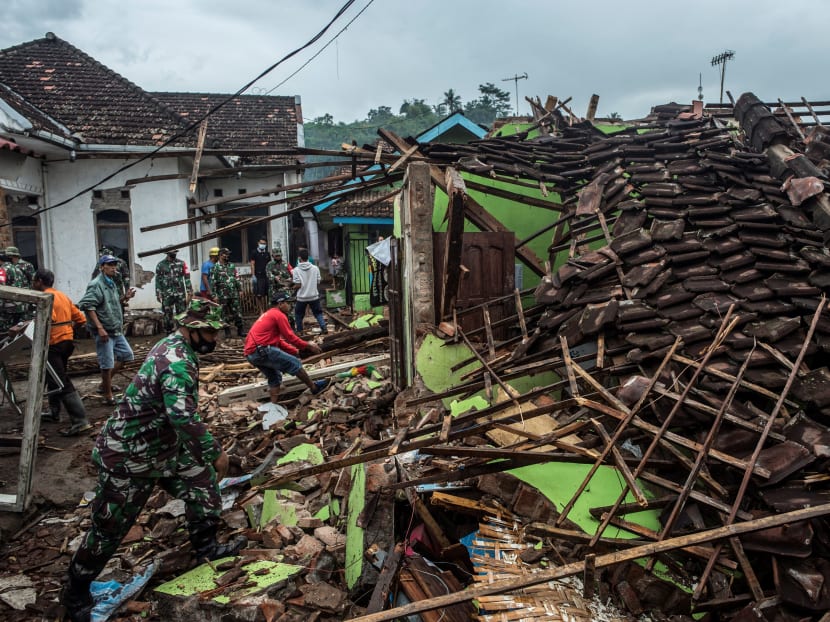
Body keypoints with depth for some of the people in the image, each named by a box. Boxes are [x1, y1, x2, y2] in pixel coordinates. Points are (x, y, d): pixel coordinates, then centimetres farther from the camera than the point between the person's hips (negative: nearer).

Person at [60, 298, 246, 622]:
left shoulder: (176, 346, 2)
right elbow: (183, 416, -42)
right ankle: (75, 593, 28)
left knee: (203, 481, 10)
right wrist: (215, 452, -31)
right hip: (129, 456, -9)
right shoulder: (176, 362, -29)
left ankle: (206, 548, 29)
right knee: (109, 528, 6)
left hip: (164, 445, 9)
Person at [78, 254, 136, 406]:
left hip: (116, 330, 9)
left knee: (126, 355, 16)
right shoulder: (96, 284, -13)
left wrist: (124, 298, 7)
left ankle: (105, 382, 29)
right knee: (107, 364, -4)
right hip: (104, 331, -9)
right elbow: (88, 307, -21)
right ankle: (108, 396, 10)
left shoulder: (112, 284, 15)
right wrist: (100, 328, -25)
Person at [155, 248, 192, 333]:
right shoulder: (161, 265, 2)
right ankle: (168, 332, 13)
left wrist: (189, 290, -2)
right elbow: (158, 280, 5)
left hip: (180, 293, 1)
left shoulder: (181, 263, 3)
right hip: (167, 294, 0)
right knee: (167, 314, 4)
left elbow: (187, 277, 3)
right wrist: (158, 293, 2)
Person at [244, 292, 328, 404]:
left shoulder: (268, 315, 26)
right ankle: (314, 387, 11)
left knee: (274, 377, 19)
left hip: (251, 353, 10)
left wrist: (297, 351, 21)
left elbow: (279, 342, 25)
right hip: (261, 350, -10)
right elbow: (290, 337, -7)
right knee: (295, 364, -1)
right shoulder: (279, 315, -4)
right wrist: (309, 346, 3)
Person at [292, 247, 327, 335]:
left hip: (302, 297, -2)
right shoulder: (315, 268, -4)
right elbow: (318, 282, 1)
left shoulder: (296, 270, -12)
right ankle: (324, 328, 5)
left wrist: (293, 287, 7)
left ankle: (299, 331, 22)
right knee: (318, 313, 15)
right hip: (314, 296, 2)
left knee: (298, 314, 16)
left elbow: (298, 285, -14)